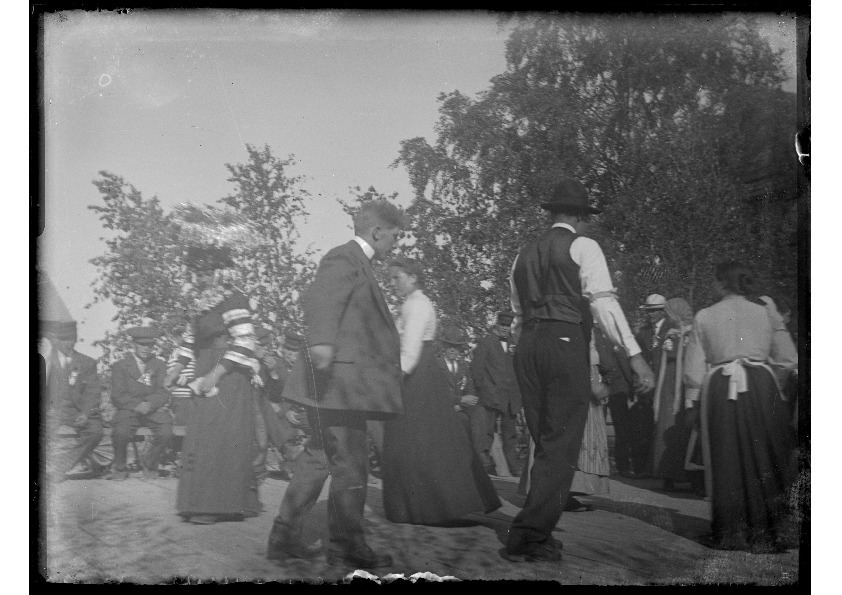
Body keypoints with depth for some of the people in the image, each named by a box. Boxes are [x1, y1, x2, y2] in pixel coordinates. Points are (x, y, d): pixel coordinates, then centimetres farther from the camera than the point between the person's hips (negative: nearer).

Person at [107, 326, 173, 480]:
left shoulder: (159, 365, 17)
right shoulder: (120, 366, 11)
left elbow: (163, 394, 6)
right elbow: (118, 396, 0)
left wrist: (149, 404, -15)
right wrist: (137, 405, -17)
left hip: (154, 409, 2)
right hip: (128, 410, -2)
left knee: (166, 433, -28)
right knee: (121, 432, -33)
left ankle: (150, 465, 1)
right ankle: (120, 468, -5)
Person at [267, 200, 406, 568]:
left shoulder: (357, 263, 21)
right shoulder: (344, 258, -12)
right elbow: (321, 298, -31)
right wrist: (320, 340, -46)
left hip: (343, 385, 11)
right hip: (338, 381, -11)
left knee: (319, 458, 15)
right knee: (350, 465, -2)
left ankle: (284, 538, 23)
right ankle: (347, 547, 9)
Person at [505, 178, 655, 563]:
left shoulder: (525, 254, 20)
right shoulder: (582, 246, 2)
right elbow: (603, 301, -10)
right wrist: (634, 354, -15)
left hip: (528, 345, 7)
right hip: (566, 343, -7)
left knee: (545, 444, 13)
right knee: (560, 447, -5)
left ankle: (538, 533, 15)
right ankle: (527, 538, -11)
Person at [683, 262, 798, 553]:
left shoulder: (705, 317, 2)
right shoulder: (766, 315, 6)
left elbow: (694, 367, 3)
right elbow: (787, 360, 5)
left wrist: (693, 400, 12)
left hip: (720, 390, -1)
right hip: (760, 387, 1)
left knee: (726, 464, 7)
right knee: (763, 461, 9)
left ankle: (731, 534, 13)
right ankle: (766, 534, 12)